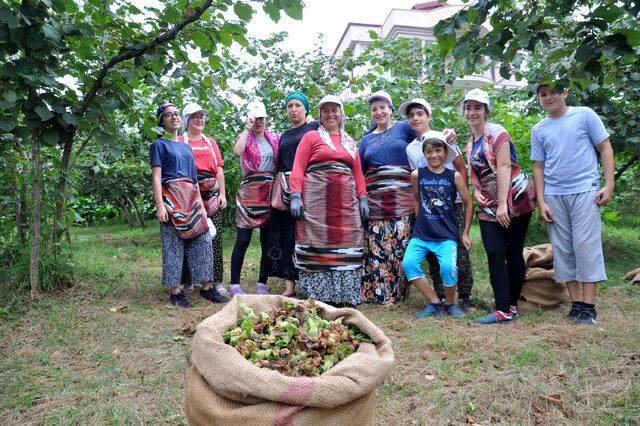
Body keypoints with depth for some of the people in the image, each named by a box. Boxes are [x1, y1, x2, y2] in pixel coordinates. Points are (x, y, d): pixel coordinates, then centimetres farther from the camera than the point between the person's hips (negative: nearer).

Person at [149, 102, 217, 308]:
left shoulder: (186, 146, 23)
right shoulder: (159, 144, 5)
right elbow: (156, 177, -4)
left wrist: (200, 203, 17)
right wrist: (159, 205, -15)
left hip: (192, 197, 6)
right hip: (171, 197, -6)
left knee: (203, 240, -1)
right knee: (173, 244, -4)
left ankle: (206, 287, 6)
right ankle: (174, 291, 4)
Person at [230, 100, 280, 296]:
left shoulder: (275, 138, 12)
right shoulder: (245, 137, 3)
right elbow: (237, 151, -19)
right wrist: (247, 128, -13)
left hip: (270, 192, 3)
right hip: (249, 192, -3)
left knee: (267, 240, 5)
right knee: (243, 239, -4)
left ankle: (262, 283, 15)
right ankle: (235, 284, 6)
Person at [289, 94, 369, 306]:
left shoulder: (350, 142, 22)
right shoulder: (311, 136, 10)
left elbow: (358, 173, 18)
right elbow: (298, 169, 1)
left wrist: (363, 198, 6)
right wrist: (295, 196, -11)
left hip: (346, 200, 4)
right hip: (316, 198, -3)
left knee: (345, 245, 1)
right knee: (317, 243, -5)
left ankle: (343, 293, 9)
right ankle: (317, 293, 3)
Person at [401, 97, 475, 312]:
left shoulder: (444, 138, 1)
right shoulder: (410, 148, 11)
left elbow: (461, 169, 1)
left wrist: (464, 196, -6)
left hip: (453, 204, -3)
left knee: (460, 250, -3)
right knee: (433, 254, 6)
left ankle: (464, 297, 9)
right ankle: (440, 297, 17)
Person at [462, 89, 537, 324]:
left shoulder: (496, 132, -7)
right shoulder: (470, 142, 15)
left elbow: (503, 167, -16)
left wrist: (502, 204, -22)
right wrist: (477, 193, -2)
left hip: (514, 199, -6)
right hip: (489, 206, 7)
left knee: (513, 252, 1)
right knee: (494, 254, -1)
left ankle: (511, 305, 9)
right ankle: (503, 310, 1)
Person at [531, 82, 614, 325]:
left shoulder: (584, 115, 4)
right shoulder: (538, 130, 12)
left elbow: (605, 148, 3)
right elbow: (539, 167, 11)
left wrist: (609, 185, -6)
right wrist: (541, 202, 3)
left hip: (584, 191, -3)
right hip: (554, 196, 4)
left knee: (586, 246, -6)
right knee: (562, 250, 4)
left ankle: (589, 307, 0)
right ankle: (576, 303, 13)